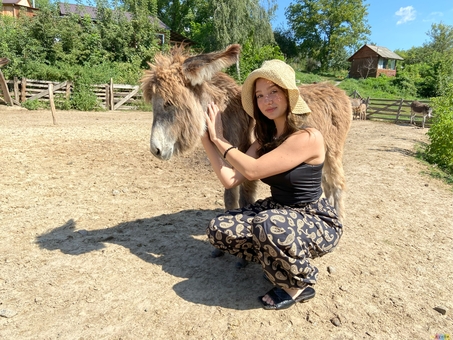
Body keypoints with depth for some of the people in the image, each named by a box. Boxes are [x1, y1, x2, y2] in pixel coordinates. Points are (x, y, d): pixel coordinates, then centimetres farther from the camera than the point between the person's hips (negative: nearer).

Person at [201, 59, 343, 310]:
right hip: (276, 212, 7)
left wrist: (219, 139, -15)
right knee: (219, 230, -8)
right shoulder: (266, 138, 1)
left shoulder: (308, 137, -24)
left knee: (268, 225, -39)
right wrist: (207, 140, -11)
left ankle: (300, 285, -6)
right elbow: (230, 179, -8)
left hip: (317, 223, -7)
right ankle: (281, 263, 11)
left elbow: (252, 170, -28)